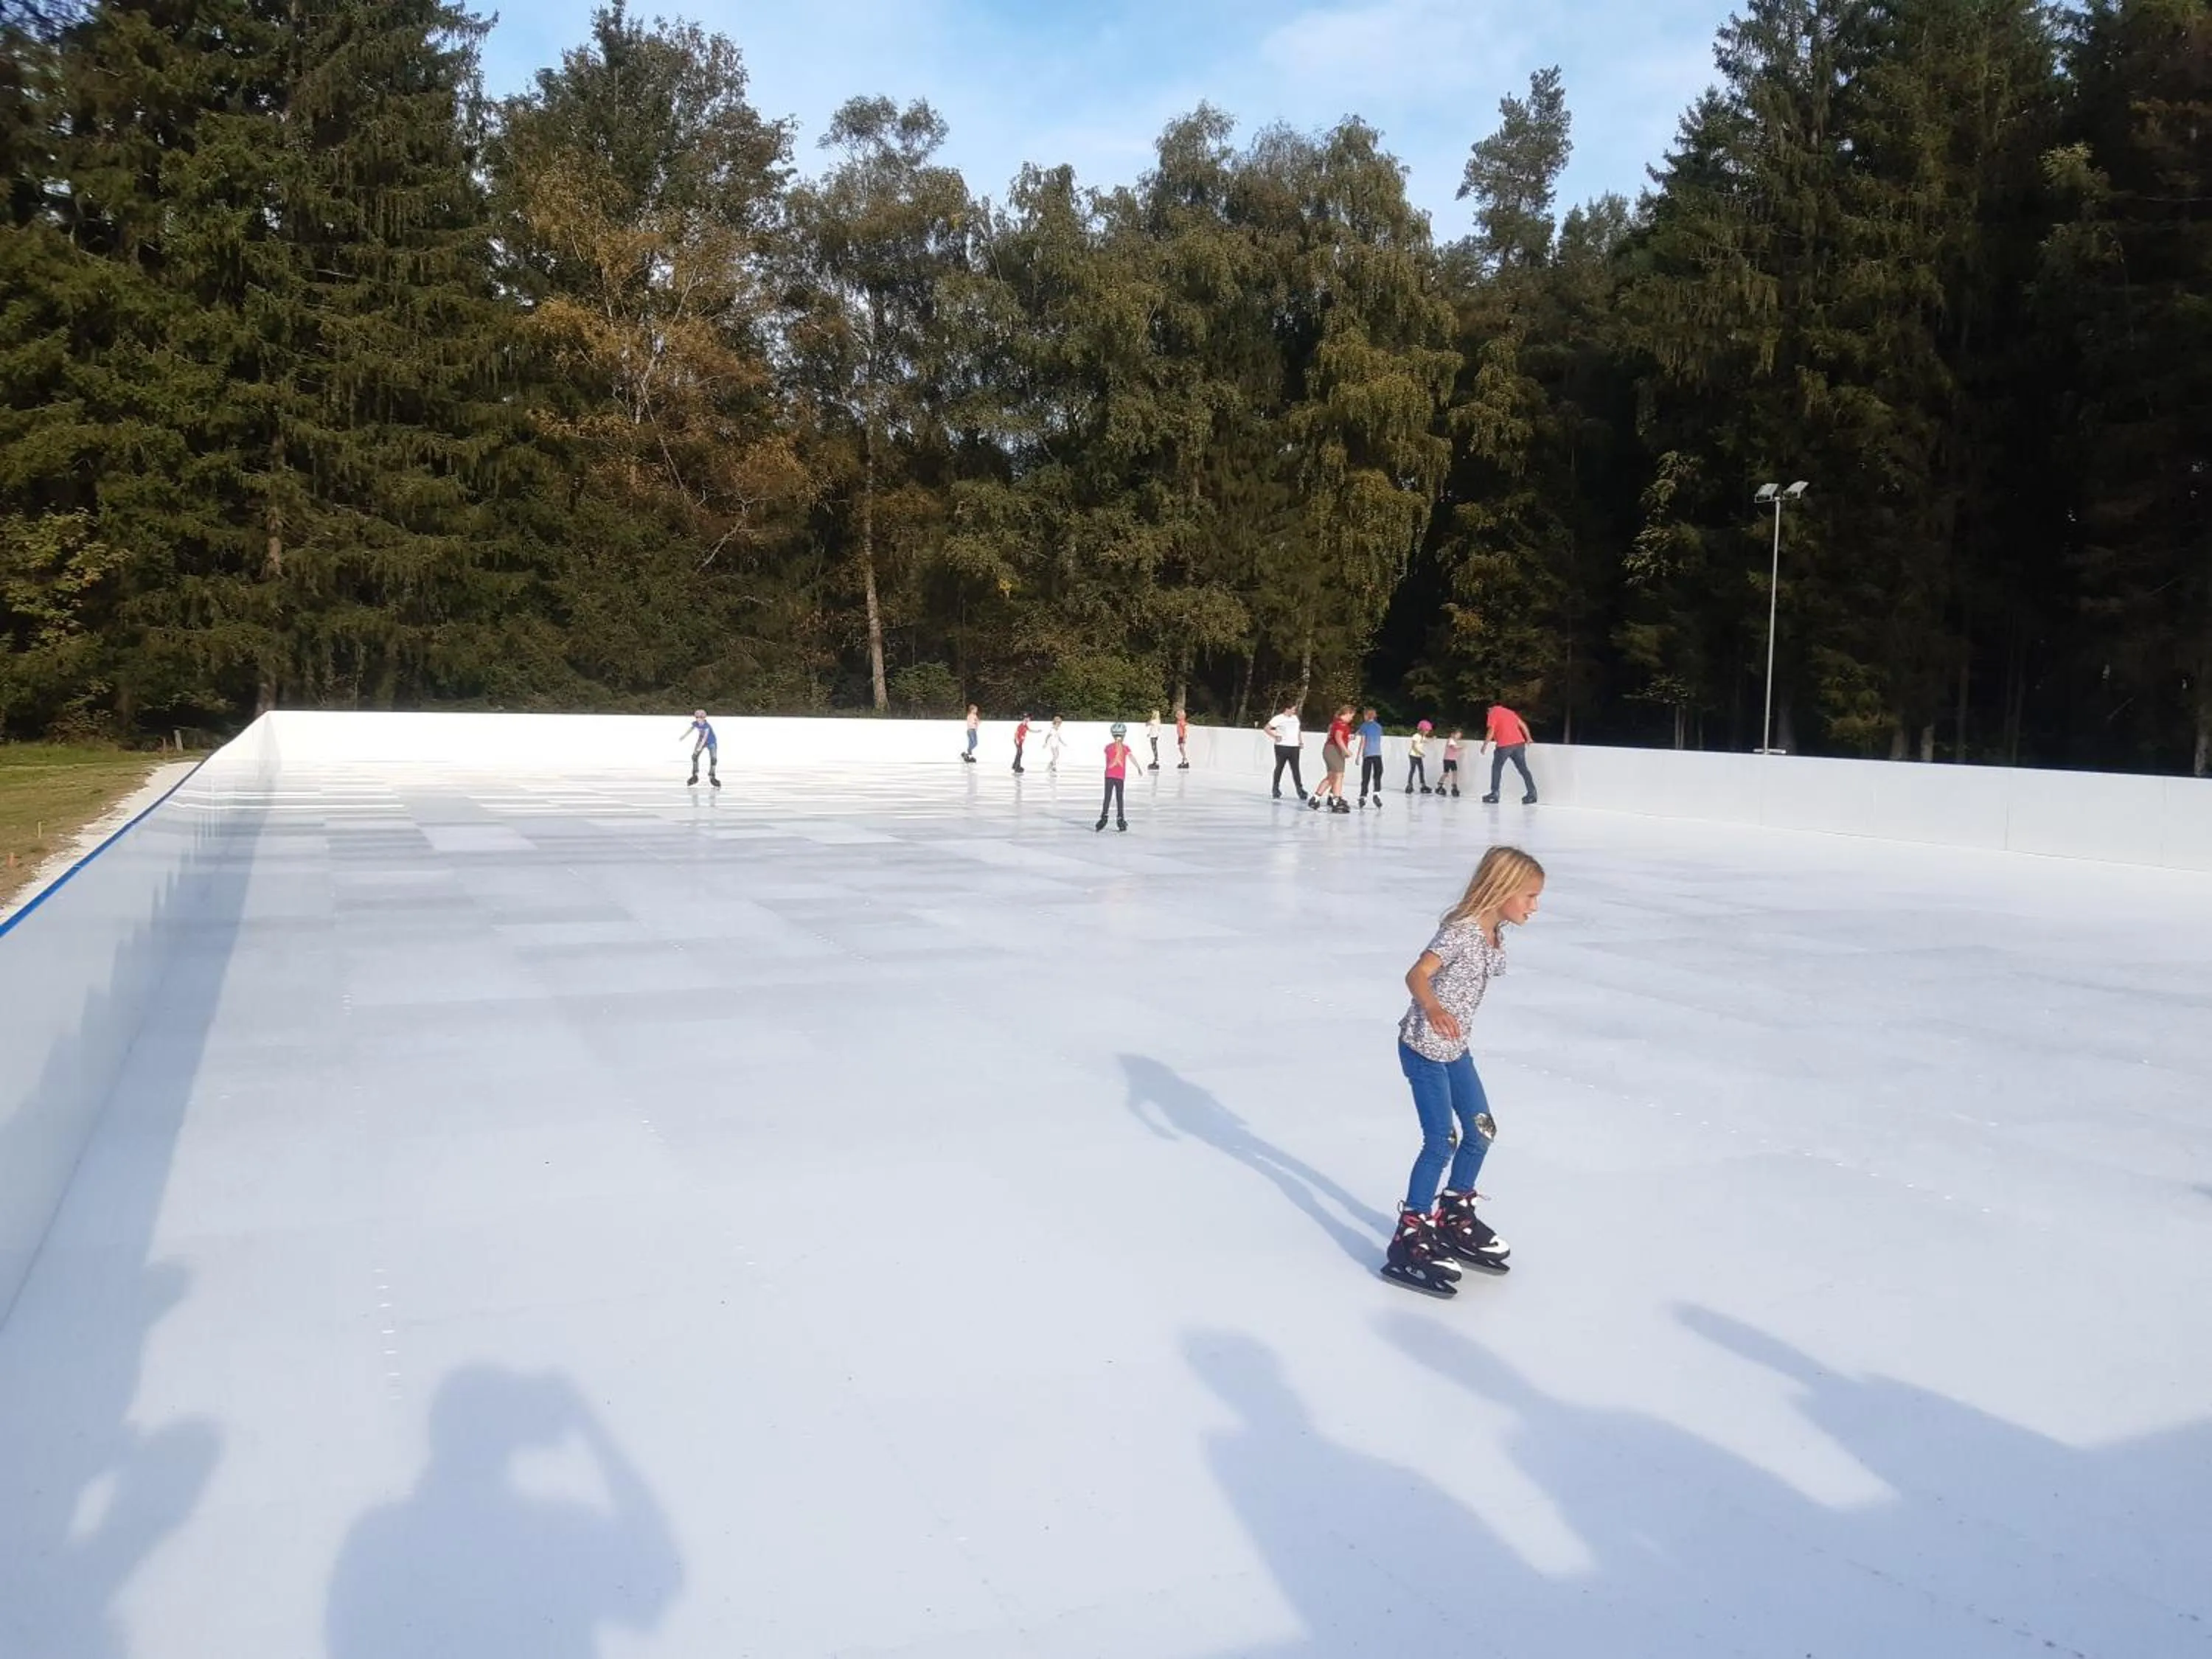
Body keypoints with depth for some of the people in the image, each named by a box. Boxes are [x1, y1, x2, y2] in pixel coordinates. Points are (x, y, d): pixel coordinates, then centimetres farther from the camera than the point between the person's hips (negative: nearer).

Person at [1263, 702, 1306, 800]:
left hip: (1294, 747, 4)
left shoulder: (1295, 718, 14)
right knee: (1279, 768, 4)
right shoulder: (1279, 718, -5)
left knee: (1296, 769, -2)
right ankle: (1276, 789, 14)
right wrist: (1275, 736, -16)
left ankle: (1300, 789, -6)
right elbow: (1267, 728, -6)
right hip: (1282, 747, -4)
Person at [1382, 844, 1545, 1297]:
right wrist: (1434, 1009, -52)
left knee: (1481, 1130, 15)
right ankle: (1409, 1238, 3)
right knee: (1440, 1143, -8)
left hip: (1454, 1047, 9)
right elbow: (1416, 975, -33)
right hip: (1424, 1046, -9)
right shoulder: (1460, 931, -23)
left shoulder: (1496, 935, 3)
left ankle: (1454, 1216, 33)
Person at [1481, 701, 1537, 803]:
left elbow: (1491, 731, -6)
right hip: (1519, 743, 6)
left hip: (1505, 745, -6)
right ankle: (1532, 793, 1)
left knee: (1496, 768, 8)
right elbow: (1523, 725, 19)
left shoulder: (1493, 713, 5)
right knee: (1523, 768, 8)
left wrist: (1485, 745, 1)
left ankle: (1494, 794, 4)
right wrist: (1528, 739, 23)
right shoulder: (1509, 712, 23)